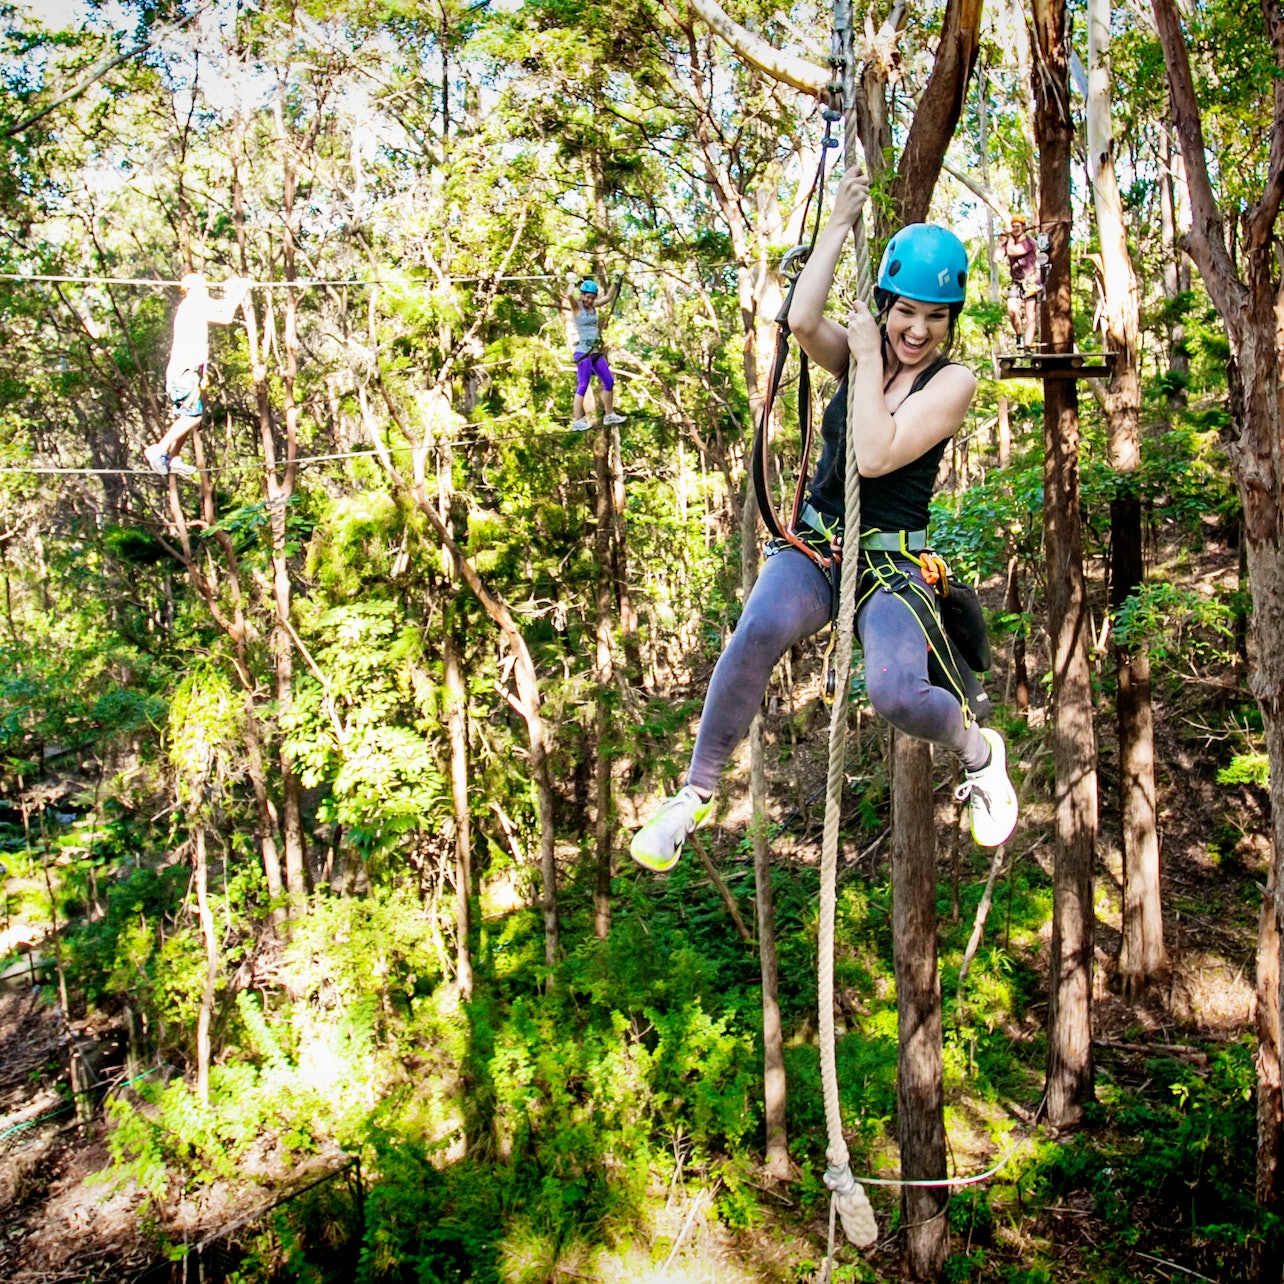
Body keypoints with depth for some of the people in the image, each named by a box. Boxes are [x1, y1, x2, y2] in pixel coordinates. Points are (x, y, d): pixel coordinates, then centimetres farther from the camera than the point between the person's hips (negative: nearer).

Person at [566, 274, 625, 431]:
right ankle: (577, 421, -5)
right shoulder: (577, 307, -8)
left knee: (609, 381, 11)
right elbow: (570, 295, -27)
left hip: (596, 352, 8)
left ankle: (609, 415, 22)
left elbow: (608, 297, 20)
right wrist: (573, 281, -13)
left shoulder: (593, 306, 11)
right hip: (583, 352, -8)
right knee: (583, 386, -8)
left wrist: (615, 283, 16)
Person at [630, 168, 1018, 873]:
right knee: (760, 631, -32)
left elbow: (875, 457, -17)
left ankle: (978, 750, 8)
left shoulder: (953, 382, -2)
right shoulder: (859, 354, 9)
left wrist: (869, 358, -10)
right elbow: (802, 321, -15)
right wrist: (840, 222, -9)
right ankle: (696, 792, -17)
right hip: (815, 543, 3)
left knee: (897, 694, -29)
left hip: (892, 558, -2)